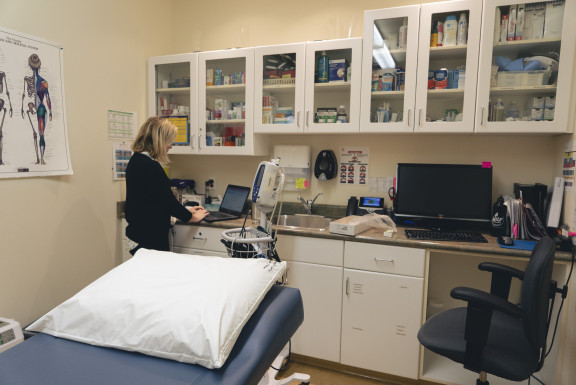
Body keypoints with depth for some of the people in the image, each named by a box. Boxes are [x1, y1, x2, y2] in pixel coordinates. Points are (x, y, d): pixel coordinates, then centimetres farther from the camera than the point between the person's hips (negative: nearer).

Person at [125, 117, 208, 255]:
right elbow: (168, 200, -18)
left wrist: (185, 210, 17)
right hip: (151, 236, -10)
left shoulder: (136, 161, 9)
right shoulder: (151, 167, -22)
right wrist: (193, 217, -3)